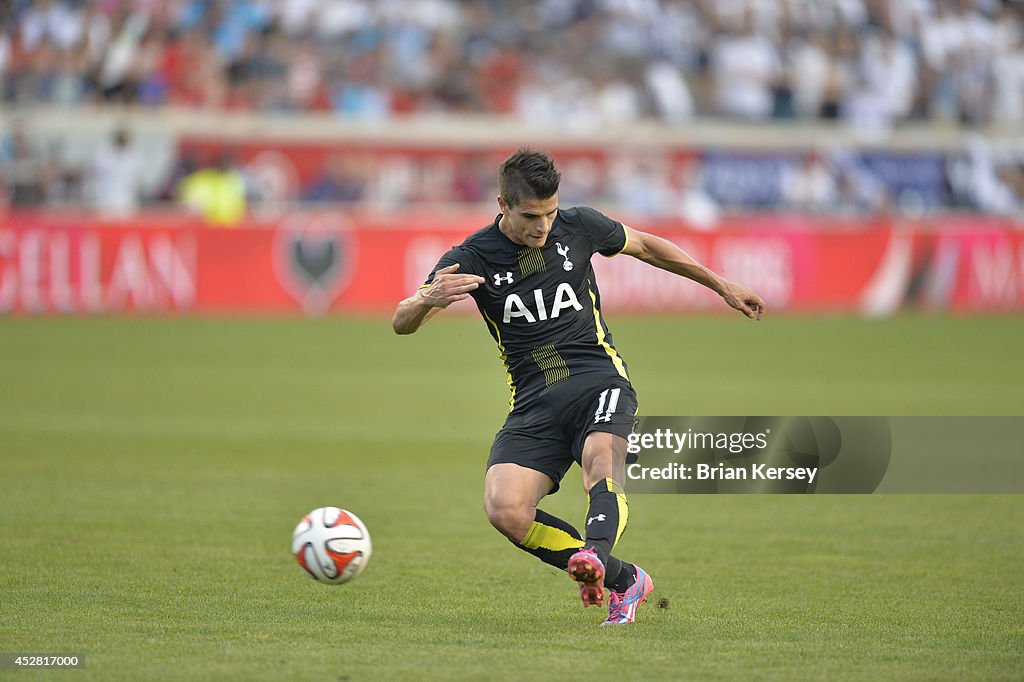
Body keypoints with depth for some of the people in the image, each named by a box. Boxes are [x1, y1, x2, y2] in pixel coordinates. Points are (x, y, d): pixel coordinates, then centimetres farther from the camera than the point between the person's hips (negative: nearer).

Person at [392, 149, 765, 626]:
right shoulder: (471, 258, -2)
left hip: (598, 379, 0)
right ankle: (623, 580, -10)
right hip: (533, 403, 1)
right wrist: (429, 299, -35)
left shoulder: (578, 227, 5)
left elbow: (645, 246, 24)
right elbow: (402, 323, -10)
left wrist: (722, 286, 29)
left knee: (602, 458, -35)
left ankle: (595, 556, -64)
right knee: (505, 511, -23)